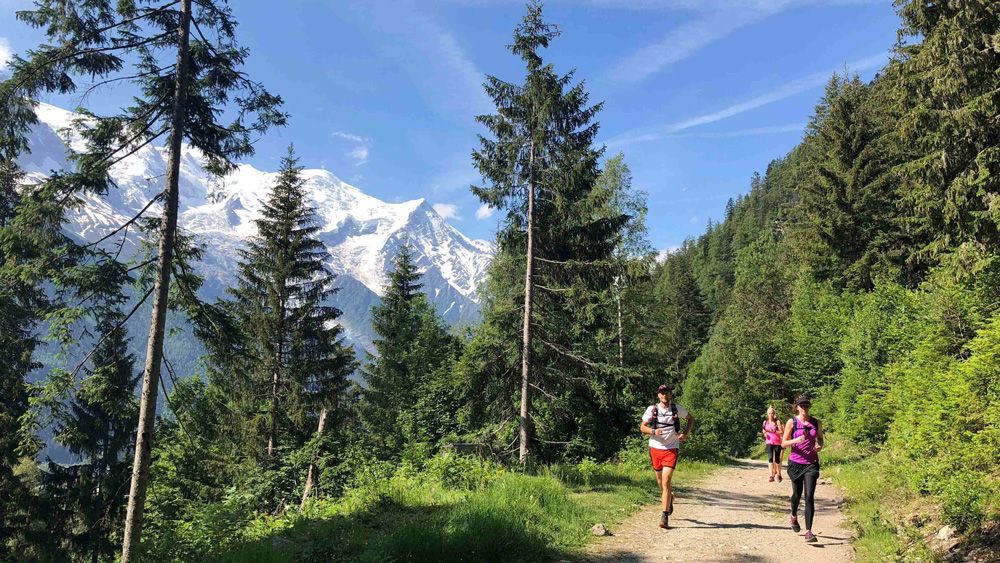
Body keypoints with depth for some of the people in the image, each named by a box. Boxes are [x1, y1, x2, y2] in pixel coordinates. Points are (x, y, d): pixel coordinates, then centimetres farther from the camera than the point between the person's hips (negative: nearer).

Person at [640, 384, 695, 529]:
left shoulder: (677, 408, -1)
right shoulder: (652, 409, -2)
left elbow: (691, 419, 15)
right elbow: (642, 427, 1)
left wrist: (686, 434, 0)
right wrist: (653, 431, -19)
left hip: (671, 449, -2)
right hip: (655, 448, 2)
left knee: (666, 481, -13)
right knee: (660, 480, 15)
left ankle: (665, 516, -10)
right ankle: (669, 497, 48)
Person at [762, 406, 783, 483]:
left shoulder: (777, 422, -3)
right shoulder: (765, 422, 7)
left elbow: (781, 432, -8)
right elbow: (763, 431, 19)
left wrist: (773, 431, -22)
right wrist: (764, 432, -3)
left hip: (777, 442, -2)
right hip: (769, 442, 2)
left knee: (777, 459, 5)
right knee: (770, 458, -13)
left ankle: (779, 474, 26)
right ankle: (772, 476, -15)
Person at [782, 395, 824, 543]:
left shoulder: (816, 423, 3)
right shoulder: (792, 422, -3)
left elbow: (820, 439, 17)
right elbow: (784, 443, -3)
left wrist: (820, 446, -6)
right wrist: (796, 440, -22)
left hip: (812, 463, 1)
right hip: (795, 463, 0)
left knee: (809, 497, -9)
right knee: (797, 494, 14)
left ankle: (808, 532, -9)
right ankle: (794, 516, 45)